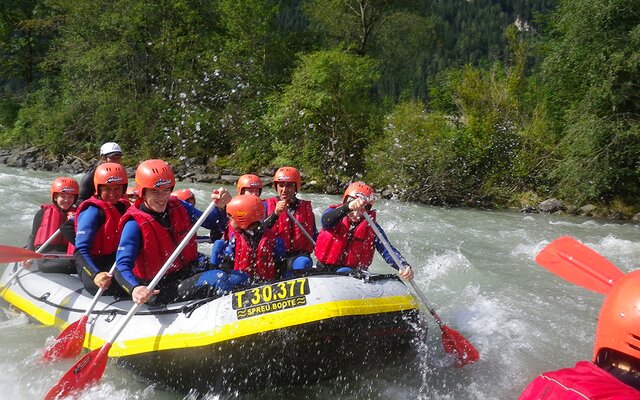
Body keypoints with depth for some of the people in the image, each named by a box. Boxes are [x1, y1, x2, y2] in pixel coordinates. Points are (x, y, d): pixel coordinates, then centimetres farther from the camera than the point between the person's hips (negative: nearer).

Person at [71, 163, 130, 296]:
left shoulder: (124, 207, 10)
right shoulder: (93, 211, -13)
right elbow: (80, 251, -20)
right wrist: (95, 275, -38)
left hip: (116, 262, 7)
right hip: (93, 265, -7)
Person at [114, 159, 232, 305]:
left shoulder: (179, 207, 5)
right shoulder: (135, 224, -11)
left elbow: (215, 225, 7)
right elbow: (122, 266, -20)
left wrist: (220, 207, -16)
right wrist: (134, 288, -41)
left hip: (190, 270, 7)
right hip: (158, 289, -7)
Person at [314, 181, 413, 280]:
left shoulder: (371, 227, 1)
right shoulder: (335, 213, -2)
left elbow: (387, 250, -10)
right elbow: (325, 221, -27)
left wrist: (404, 266, -30)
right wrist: (349, 207, -45)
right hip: (325, 270, 1)